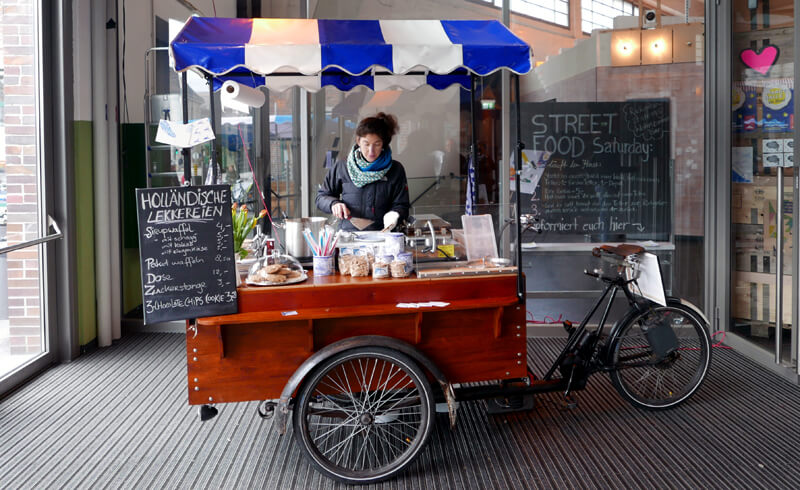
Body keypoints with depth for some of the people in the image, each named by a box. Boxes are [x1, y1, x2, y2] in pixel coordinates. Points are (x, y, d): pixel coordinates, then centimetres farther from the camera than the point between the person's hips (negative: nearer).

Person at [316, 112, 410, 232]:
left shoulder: (396, 170, 9)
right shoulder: (341, 168, 9)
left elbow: (401, 205, 9)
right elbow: (321, 196, 18)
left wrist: (393, 215, -13)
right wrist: (333, 203, -3)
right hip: (348, 236, -2)